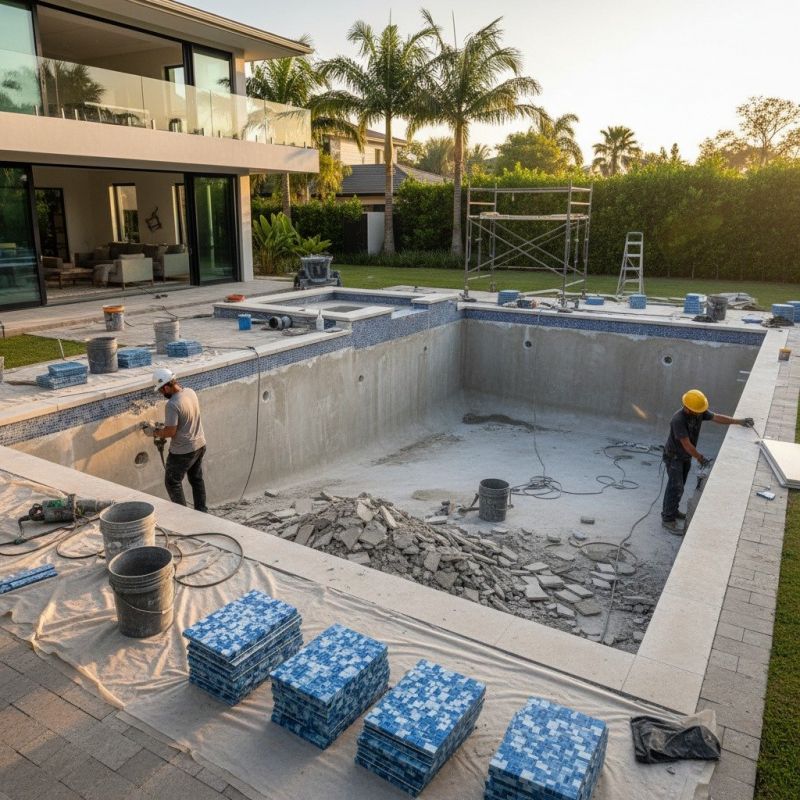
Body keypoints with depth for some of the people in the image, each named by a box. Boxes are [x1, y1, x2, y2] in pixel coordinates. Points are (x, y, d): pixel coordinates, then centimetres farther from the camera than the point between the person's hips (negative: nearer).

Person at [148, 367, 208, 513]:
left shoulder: (172, 404, -27)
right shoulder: (191, 392, -2)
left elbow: (171, 432, -22)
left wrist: (156, 432, -4)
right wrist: (166, 425, 14)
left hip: (183, 451, -8)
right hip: (200, 445, 8)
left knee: (172, 482, 10)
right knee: (197, 479, 20)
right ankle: (201, 510, 30)